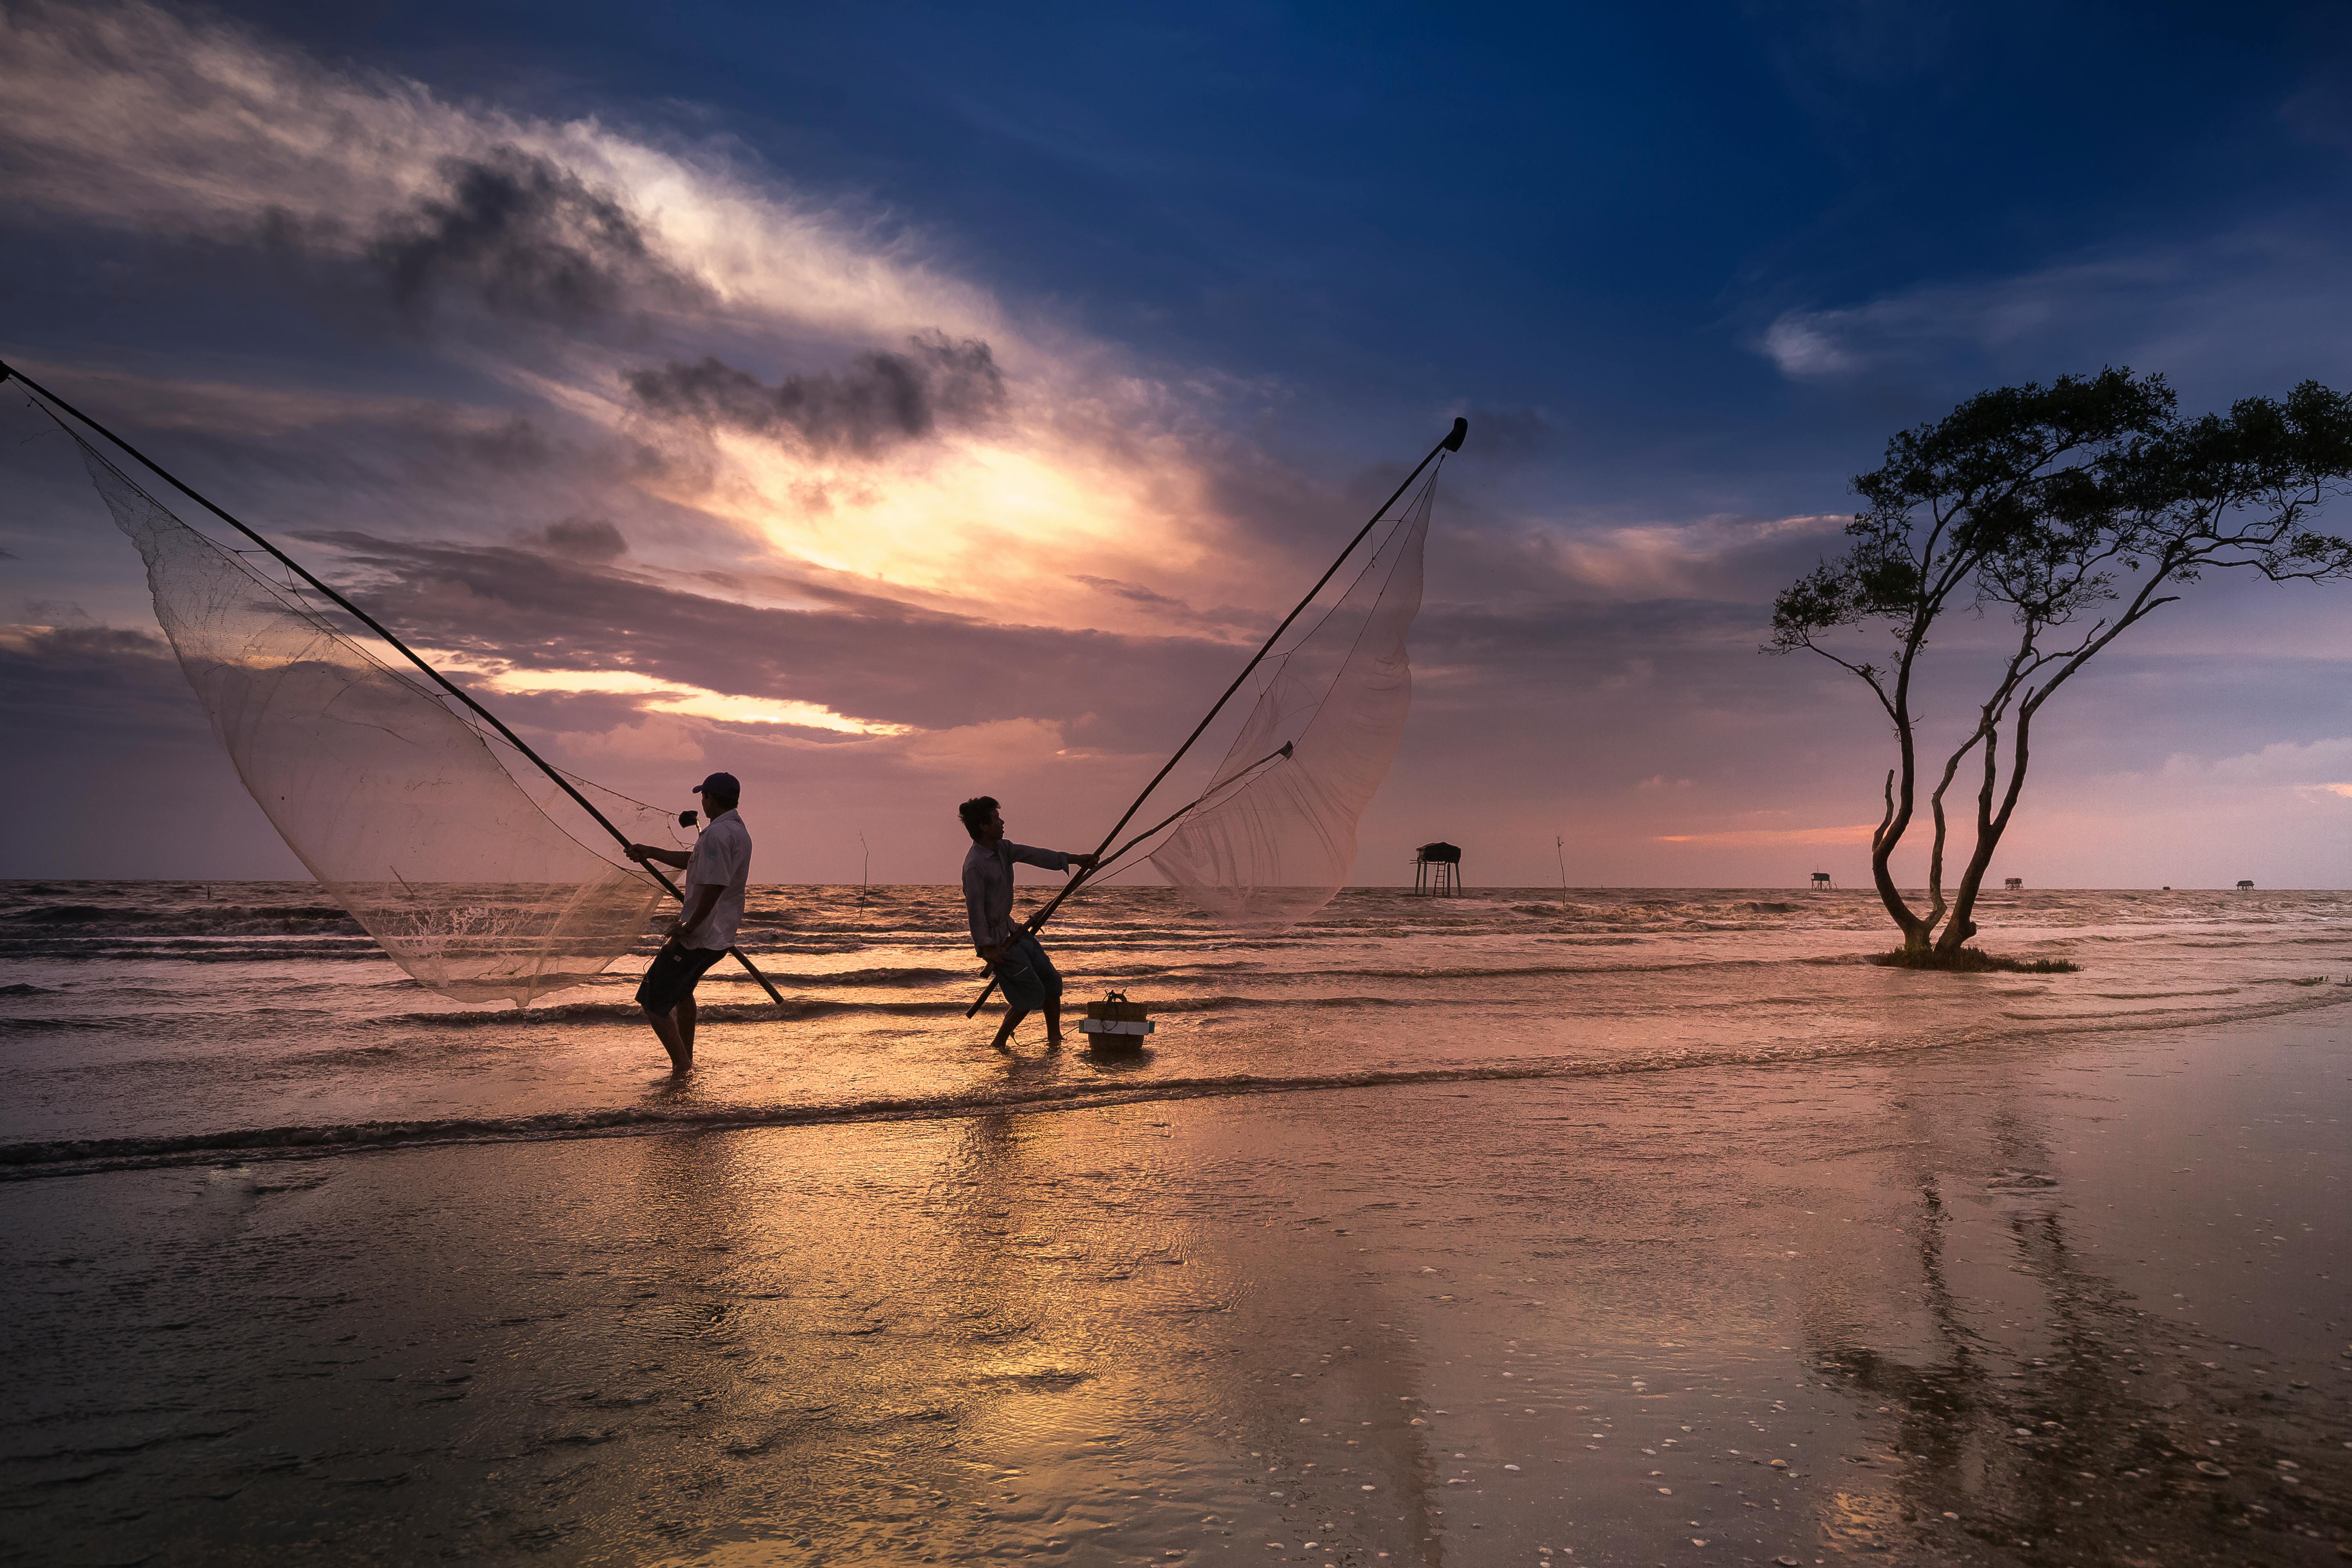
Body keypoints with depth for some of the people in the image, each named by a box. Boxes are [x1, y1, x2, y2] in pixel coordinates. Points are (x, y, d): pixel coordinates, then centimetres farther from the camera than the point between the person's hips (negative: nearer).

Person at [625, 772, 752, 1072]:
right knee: (681, 988, 32)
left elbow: (714, 886, -28)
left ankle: (682, 1068, -7)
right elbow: (692, 861, 26)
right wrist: (650, 852, 29)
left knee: (653, 1002, -4)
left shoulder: (717, 833, -20)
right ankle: (687, 1059, 39)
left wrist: (688, 927, -21)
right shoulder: (739, 831, 13)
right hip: (722, 937, 11)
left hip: (698, 936, -11)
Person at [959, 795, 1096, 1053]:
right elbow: (975, 909, -24)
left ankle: (1054, 1040, 19)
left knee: (1052, 982, 8)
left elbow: (1034, 856, 8)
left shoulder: (1002, 849, 5)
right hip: (997, 941, -9)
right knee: (1032, 994, -6)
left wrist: (1074, 860, 5)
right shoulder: (974, 865, -23)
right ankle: (1000, 1042, 12)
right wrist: (987, 949, -25)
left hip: (1012, 931, 9)